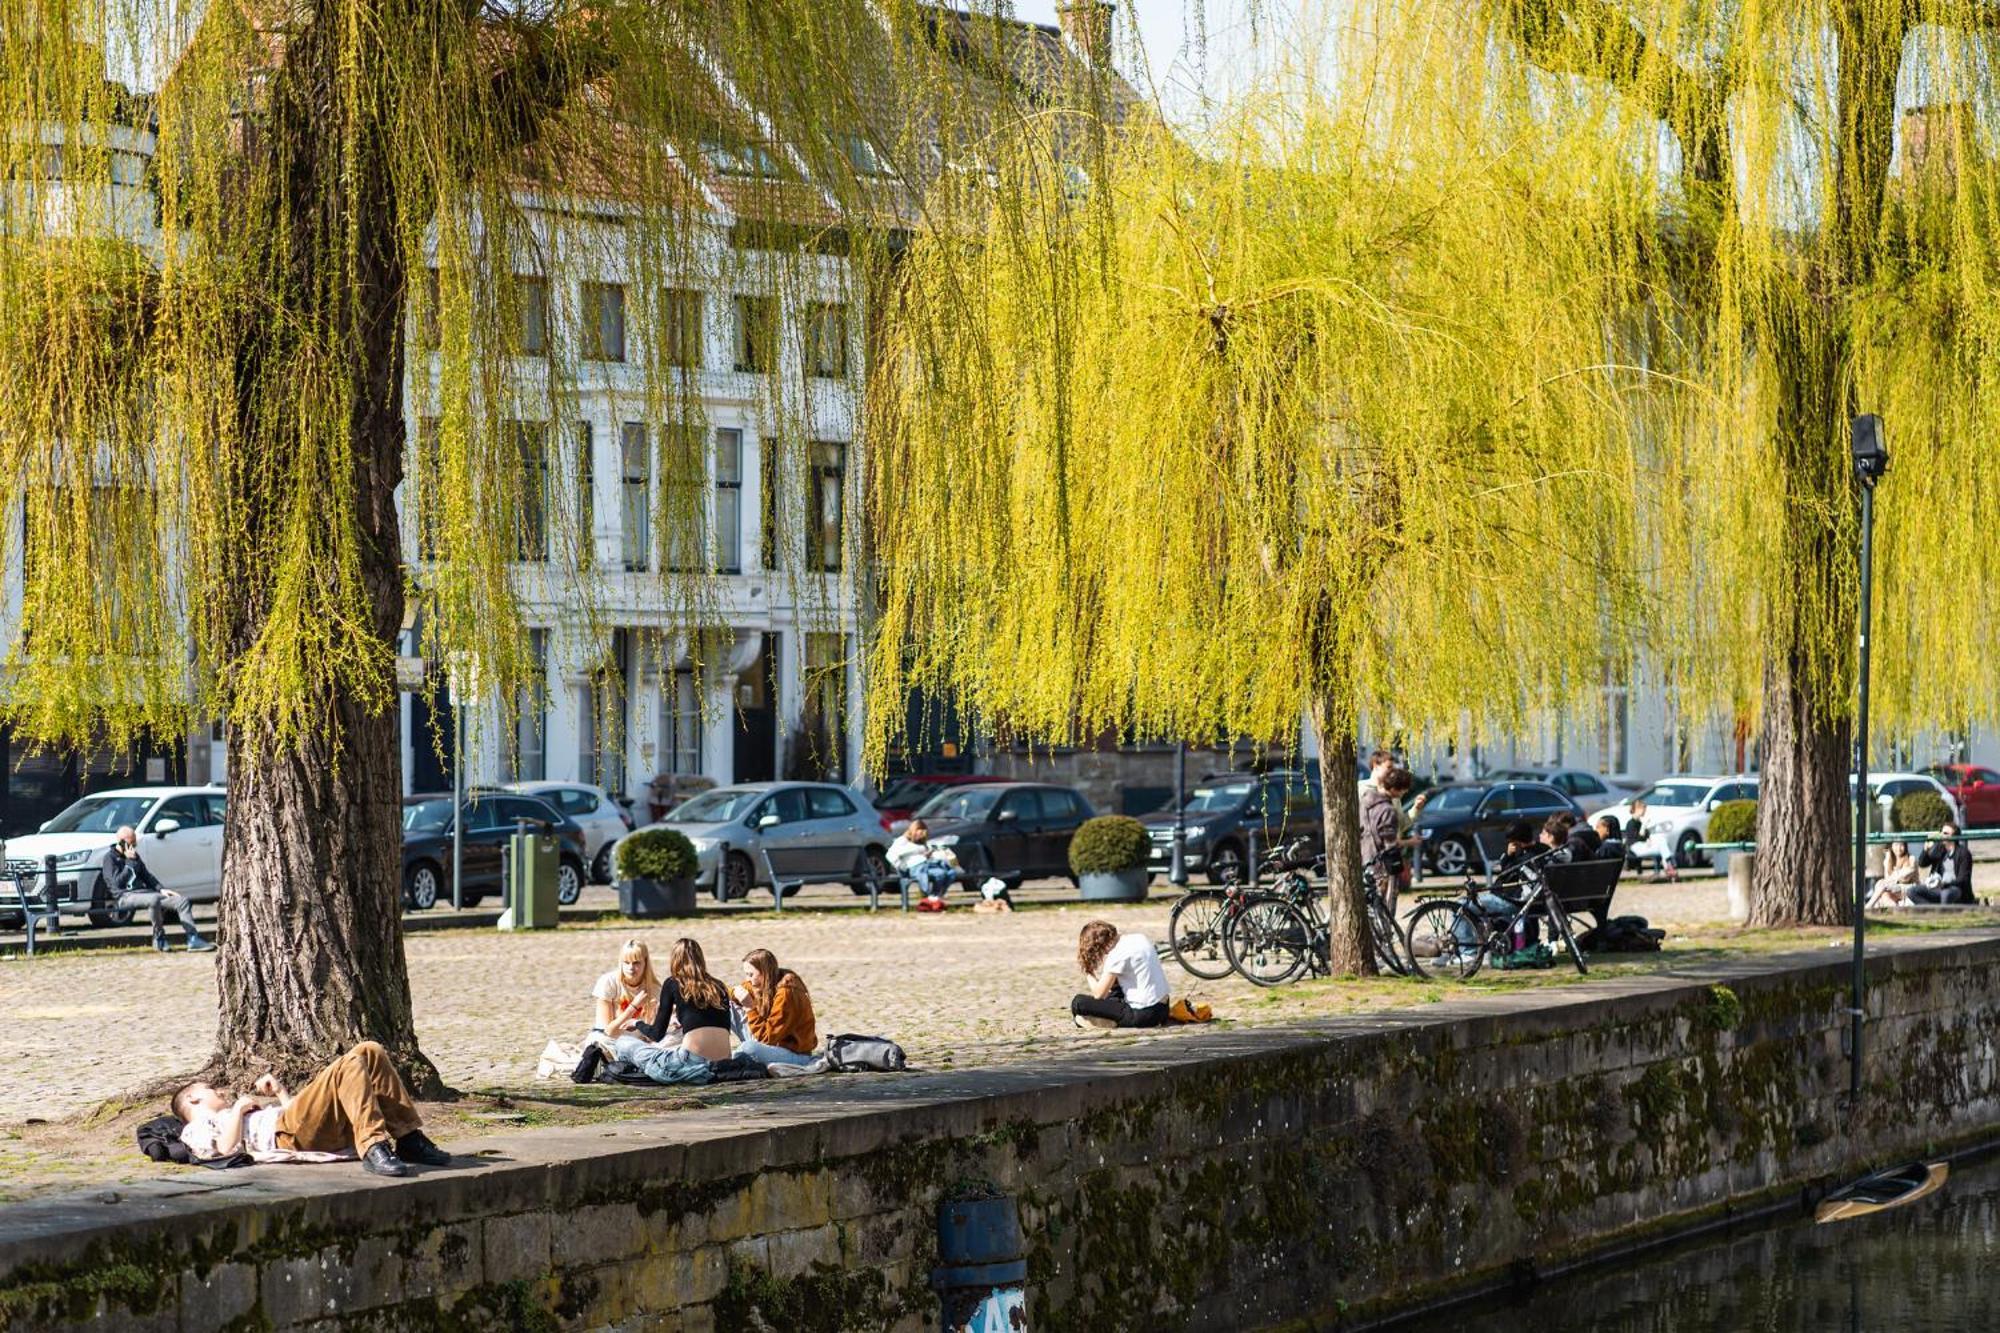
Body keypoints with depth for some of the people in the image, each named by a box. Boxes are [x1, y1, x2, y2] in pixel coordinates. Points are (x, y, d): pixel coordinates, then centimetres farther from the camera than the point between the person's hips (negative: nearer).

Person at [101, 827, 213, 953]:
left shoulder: (134, 856, 21)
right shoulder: (110, 858, -2)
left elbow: (146, 875, 24)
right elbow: (117, 883, -14)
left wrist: (161, 889, 9)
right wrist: (130, 862, -12)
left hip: (143, 892, 8)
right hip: (124, 897, -8)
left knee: (181, 901, -8)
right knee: (153, 899, -40)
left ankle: (193, 940, -14)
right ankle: (159, 938, -22)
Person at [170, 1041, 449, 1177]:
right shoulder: (197, 1130, 20)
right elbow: (227, 1147, -3)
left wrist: (279, 1091, 27)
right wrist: (238, 1108, 4)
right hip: (285, 1134, -8)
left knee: (370, 1053, -5)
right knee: (349, 1066, -26)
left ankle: (409, 1139, -14)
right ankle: (373, 1148, -43)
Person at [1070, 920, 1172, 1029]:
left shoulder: (1117, 954, -16)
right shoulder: (1137, 937, 8)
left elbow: (1099, 994, -12)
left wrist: (1088, 973, 4)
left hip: (1142, 1014, -8)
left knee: (1078, 1003, -7)